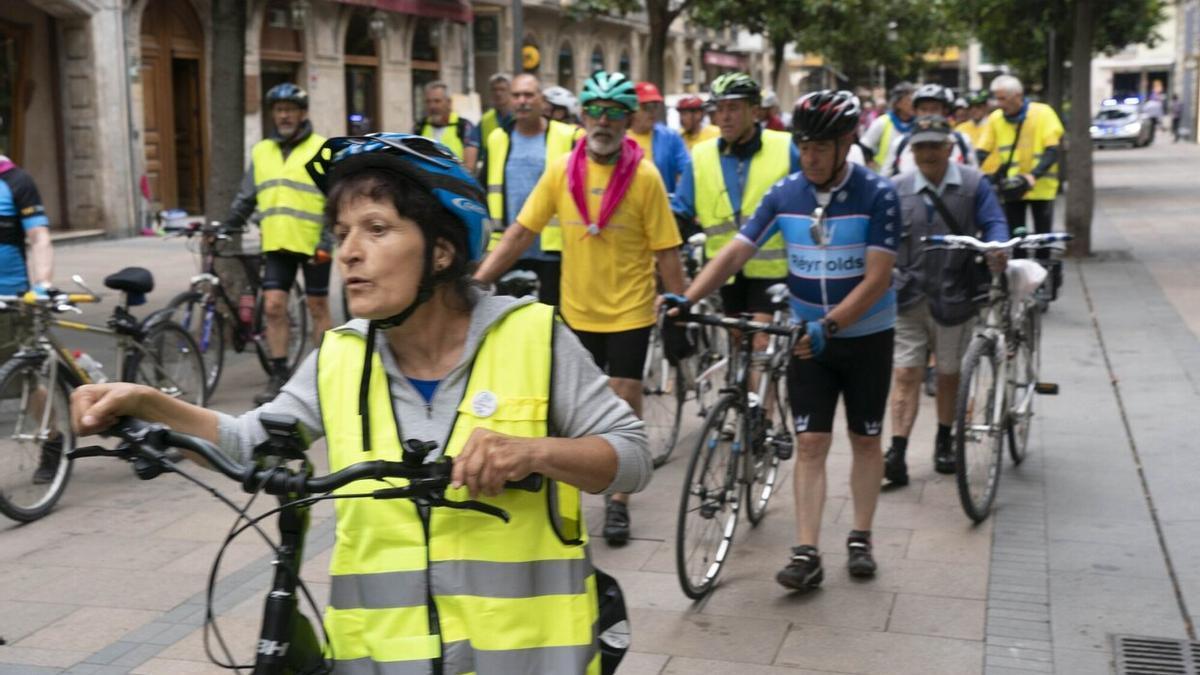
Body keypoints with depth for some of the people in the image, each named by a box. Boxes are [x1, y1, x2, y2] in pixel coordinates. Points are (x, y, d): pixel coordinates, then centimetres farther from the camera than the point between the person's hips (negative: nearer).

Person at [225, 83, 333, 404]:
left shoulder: (322, 149, -2)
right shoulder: (261, 151, 12)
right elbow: (246, 198, 17)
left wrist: (329, 239, -15)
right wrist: (226, 228, 7)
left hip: (314, 244, -3)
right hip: (277, 244, 4)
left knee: (318, 308, 7)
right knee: (273, 306, -3)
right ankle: (279, 375, 4)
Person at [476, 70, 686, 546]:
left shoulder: (644, 176, -10)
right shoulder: (562, 170, -3)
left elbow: (666, 251, -7)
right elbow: (520, 233, -1)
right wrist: (475, 283, -6)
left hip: (629, 311, -3)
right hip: (577, 310, 3)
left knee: (623, 406, 0)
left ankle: (618, 501, 12)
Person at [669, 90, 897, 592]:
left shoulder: (876, 196, -16)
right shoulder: (785, 193, -6)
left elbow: (876, 279, -22)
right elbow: (736, 252, -9)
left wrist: (829, 325, -34)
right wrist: (688, 298, -23)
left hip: (865, 335, -2)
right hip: (808, 334, 2)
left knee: (865, 439, 11)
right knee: (810, 442, -2)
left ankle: (861, 539, 25)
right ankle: (806, 554, -3)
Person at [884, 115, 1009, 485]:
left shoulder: (974, 184, 3)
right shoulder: (896, 189, 6)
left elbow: (994, 223, -4)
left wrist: (996, 247, -26)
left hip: (954, 296, 0)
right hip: (908, 297, 0)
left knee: (949, 374, 13)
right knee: (905, 374, -5)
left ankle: (944, 442, 31)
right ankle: (897, 453, -7)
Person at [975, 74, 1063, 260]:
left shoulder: (1043, 113, -10)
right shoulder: (995, 118, -3)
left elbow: (1052, 151, -14)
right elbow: (982, 152, -2)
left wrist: (1033, 176, -29)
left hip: (1040, 187, -2)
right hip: (1011, 188, 2)